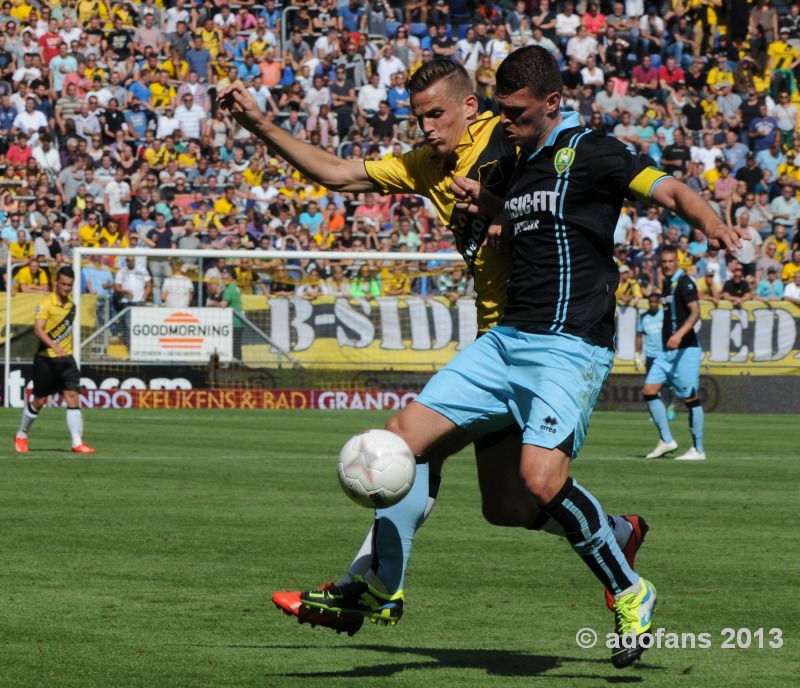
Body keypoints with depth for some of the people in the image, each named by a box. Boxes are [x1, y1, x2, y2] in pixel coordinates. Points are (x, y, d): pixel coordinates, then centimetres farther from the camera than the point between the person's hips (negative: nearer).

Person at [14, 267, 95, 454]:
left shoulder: (71, 303, 8)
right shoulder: (45, 303, -13)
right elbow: (38, 329, -25)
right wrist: (55, 347, -38)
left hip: (66, 358, 4)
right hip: (46, 359, -4)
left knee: (73, 396, -9)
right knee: (40, 400, 5)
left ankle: (77, 443, -12)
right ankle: (21, 435, 28)